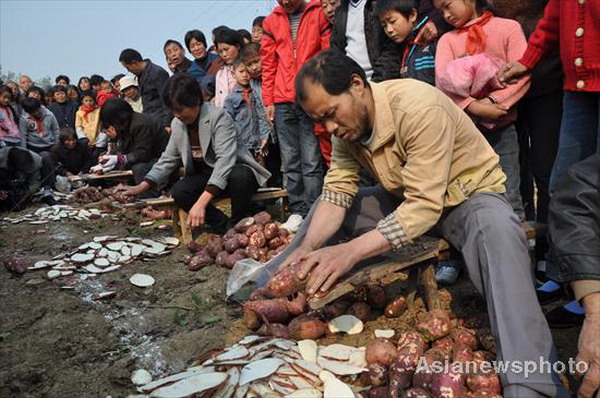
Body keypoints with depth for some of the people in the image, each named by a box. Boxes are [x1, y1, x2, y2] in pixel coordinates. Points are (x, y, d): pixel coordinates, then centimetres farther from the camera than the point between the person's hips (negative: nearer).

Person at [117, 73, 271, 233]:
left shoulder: (219, 117, -21)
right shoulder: (177, 124, 2)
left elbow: (225, 160, -32)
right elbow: (168, 160, 10)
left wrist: (201, 202, -41)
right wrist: (142, 187, -5)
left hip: (234, 170, -5)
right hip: (205, 175, 6)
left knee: (239, 176, -39)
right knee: (178, 191, -22)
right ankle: (224, 229, -13)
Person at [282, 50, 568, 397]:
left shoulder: (420, 108, -31)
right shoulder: (346, 120, -8)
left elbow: (425, 206, -35)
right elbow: (336, 194, -10)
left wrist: (351, 251, -42)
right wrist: (308, 246, -27)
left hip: (468, 195, -6)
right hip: (404, 198, 7)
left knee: (495, 226, -41)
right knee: (321, 210, 0)